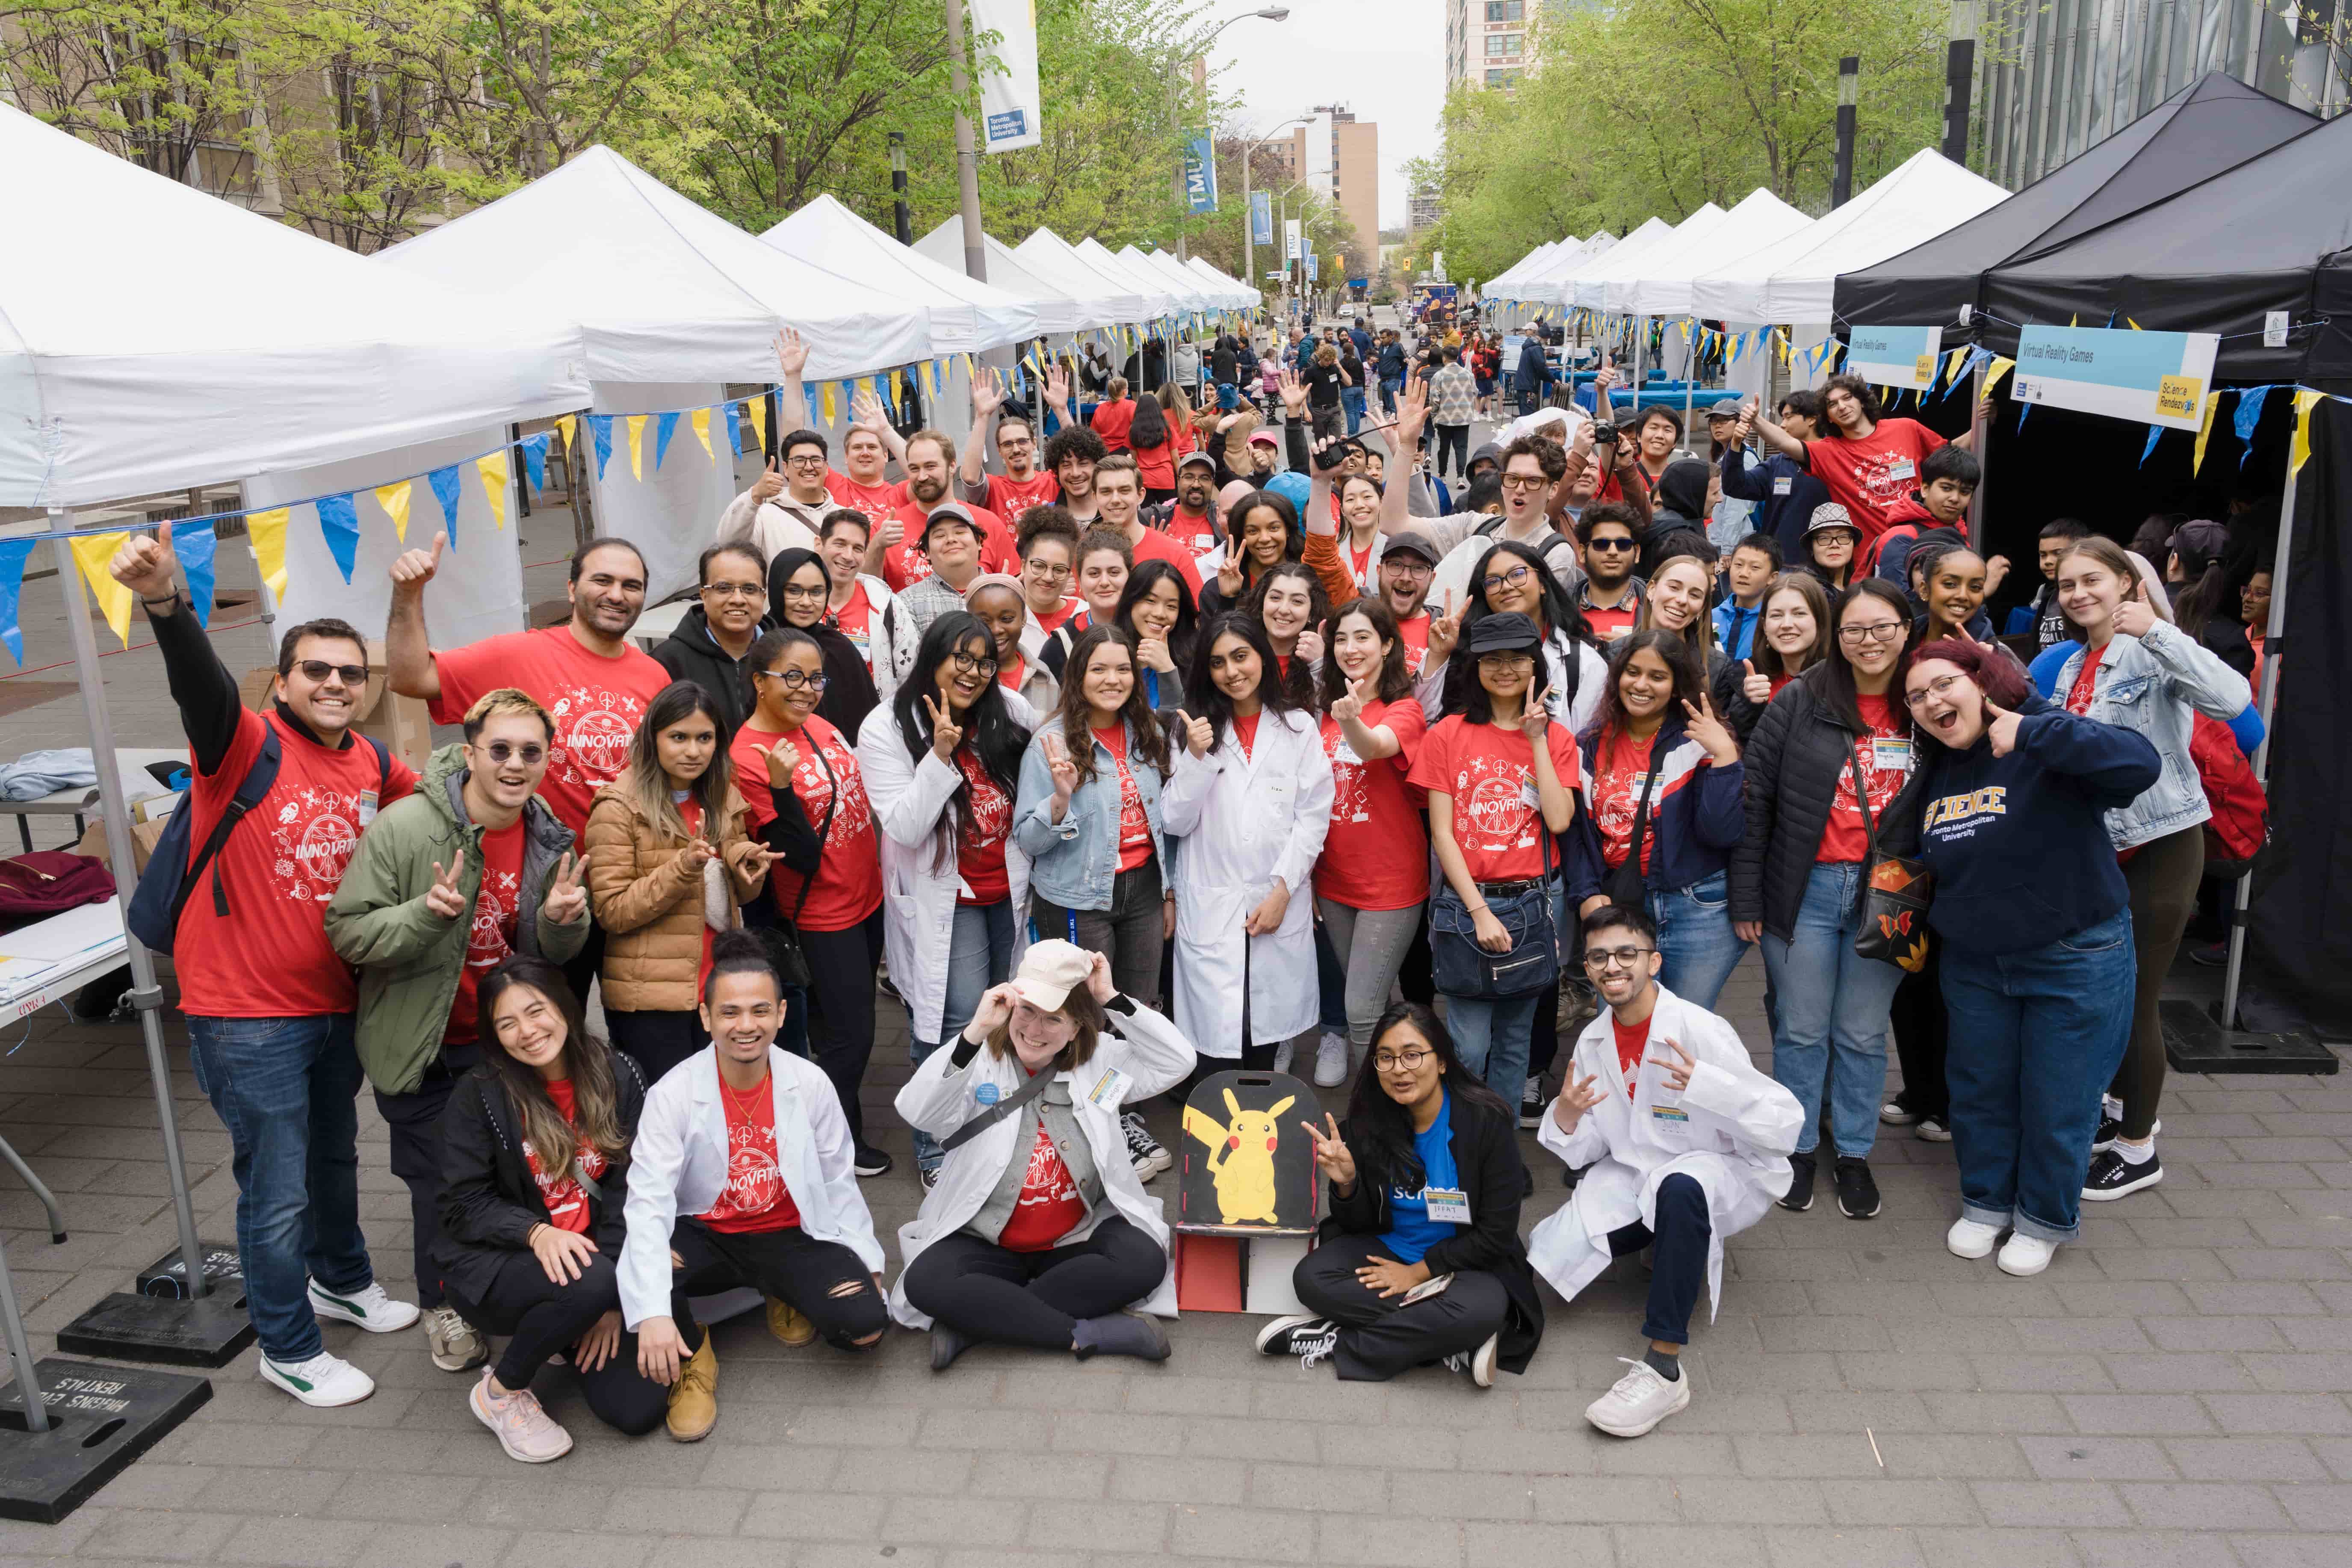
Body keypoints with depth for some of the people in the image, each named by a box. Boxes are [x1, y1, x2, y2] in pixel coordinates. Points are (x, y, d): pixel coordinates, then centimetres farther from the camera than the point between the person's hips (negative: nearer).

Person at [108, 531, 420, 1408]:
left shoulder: (373, 766, 2)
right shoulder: (247, 746, -15)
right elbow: (201, 684, -34)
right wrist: (166, 602, -53)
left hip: (335, 1003, 6)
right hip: (248, 1014, -6)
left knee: (335, 1157, 26)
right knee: (277, 1191, 4)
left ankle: (343, 1282, 49)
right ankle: (289, 1350, 24)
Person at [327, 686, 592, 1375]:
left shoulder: (549, 837, -4)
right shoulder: (404, 826, -20)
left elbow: (556, 955, 6)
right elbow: (347, 932, -18)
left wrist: (564, 919, -18)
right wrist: (424, 915, -35)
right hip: (424, 1044, -4)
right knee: (440, 1183, 6)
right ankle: (443, 1306, 31)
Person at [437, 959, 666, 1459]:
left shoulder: (618, 1078, -3)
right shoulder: (479, 1094, -8)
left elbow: (628, 1192, -4)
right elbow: (465, 1204, -8)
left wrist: (613, 1298, -11)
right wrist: (536, 1233, -28)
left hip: (591, 1258, 3)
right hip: (494, 1267, -3)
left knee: (639, 1409, -15)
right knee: (590, 1283, -36)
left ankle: (569, 1337, 19)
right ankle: (501, 1391, -6)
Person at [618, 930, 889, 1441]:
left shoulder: (811, 1084, -10)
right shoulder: (672, 1094, -17)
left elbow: (838, 1181, 3)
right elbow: (648, 1203, -24)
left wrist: (866, 1260, 1)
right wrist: (654, 1314, -35)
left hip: (792, 1236, 2)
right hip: (704, 1236, -1)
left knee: (865, 1325, -21)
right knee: (632, 1276, -34)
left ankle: (792, 1298, 14)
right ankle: (690, 1358, -1)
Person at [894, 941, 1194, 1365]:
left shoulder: (1100, 1060, 1)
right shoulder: (979, 1062, -7)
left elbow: (1178, 1062, -8)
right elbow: (918, 1113, -24)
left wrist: (1112, 1000, -14)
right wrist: (975, 1031, -34)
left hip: (1079, 1238, 2)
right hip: (985, 1241, -2)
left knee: (1144, 1262, -27)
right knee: (926, 1283, -30)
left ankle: (973, 1323, -21)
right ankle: (1088, 1333, -25)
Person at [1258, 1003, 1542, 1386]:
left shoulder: (1486, 1121, -17)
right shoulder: (1369, 1121, -8)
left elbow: (1496, 1234, -13)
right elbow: (1360, 1225, 0)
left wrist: (1419, 1271, -14)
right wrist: (1345, 1182, -22)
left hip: (1467, 1261, -3)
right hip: (1388, 1249, 3)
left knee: (1482, 1309, -36)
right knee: (1310, 1277, -23)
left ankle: (1334, 1341, -20)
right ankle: (1455, 1346, -20)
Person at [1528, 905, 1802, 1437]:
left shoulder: (1700, 1031, -19)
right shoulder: (1593, 1041, 0)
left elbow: (1786, 1125, -22)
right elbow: (1585, 1153, 5)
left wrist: (1708, 1087, -39)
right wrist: (1566, 1121, -19)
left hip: (1721, 1172, -6)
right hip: (1634, 1175, 6)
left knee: (1681, 1187, -41)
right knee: (1548, 1253, -12)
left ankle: (1664, 1370, -34)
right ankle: (1671, 1247, 17)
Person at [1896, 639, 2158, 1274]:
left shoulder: (2044, 745, -18)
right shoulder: (1934, 774, 4)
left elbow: (2141, 763, -37)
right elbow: (1916, 858, 21)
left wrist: (2031, 733, -37)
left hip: (2075, 962, -6)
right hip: (1974, 962, 6)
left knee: (2058, 1101, 8)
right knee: (1980, 1090, 17)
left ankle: (2046, 1219, 29)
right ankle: (1986, 1203, 37)